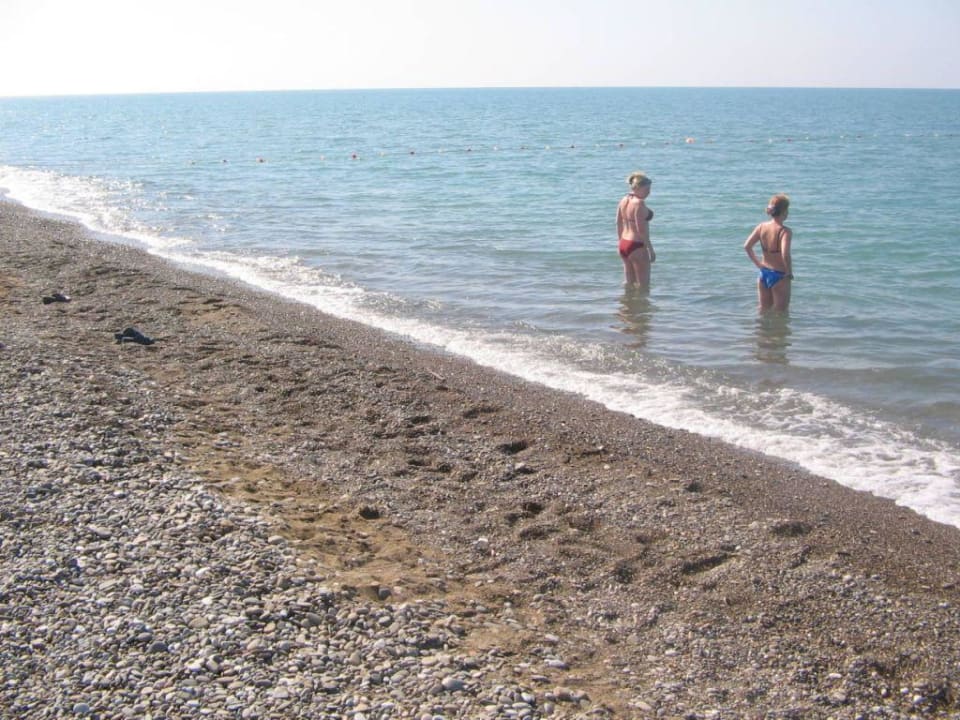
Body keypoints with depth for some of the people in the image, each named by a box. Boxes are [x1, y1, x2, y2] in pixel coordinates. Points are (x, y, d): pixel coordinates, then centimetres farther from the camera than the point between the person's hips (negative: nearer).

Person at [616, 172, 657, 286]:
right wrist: (650, 249, -15)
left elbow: (619, 226, 15)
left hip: (624, 244, 9)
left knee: (629, 283, 17)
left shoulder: (624, 201, 9)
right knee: (643, 285, -1)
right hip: (636, 246, -9)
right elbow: (641, 229, -20)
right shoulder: (639, 203, -17)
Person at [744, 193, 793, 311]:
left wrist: (757, 263, 8)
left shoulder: (761, 227, -3)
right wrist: (789, 272, -16)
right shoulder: (785, 231, -20)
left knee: (764, 310, 22)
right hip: (779, 276, -6)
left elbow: (747, 246, -2)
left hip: (763, 274, 6)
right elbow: (785, 254, -31)